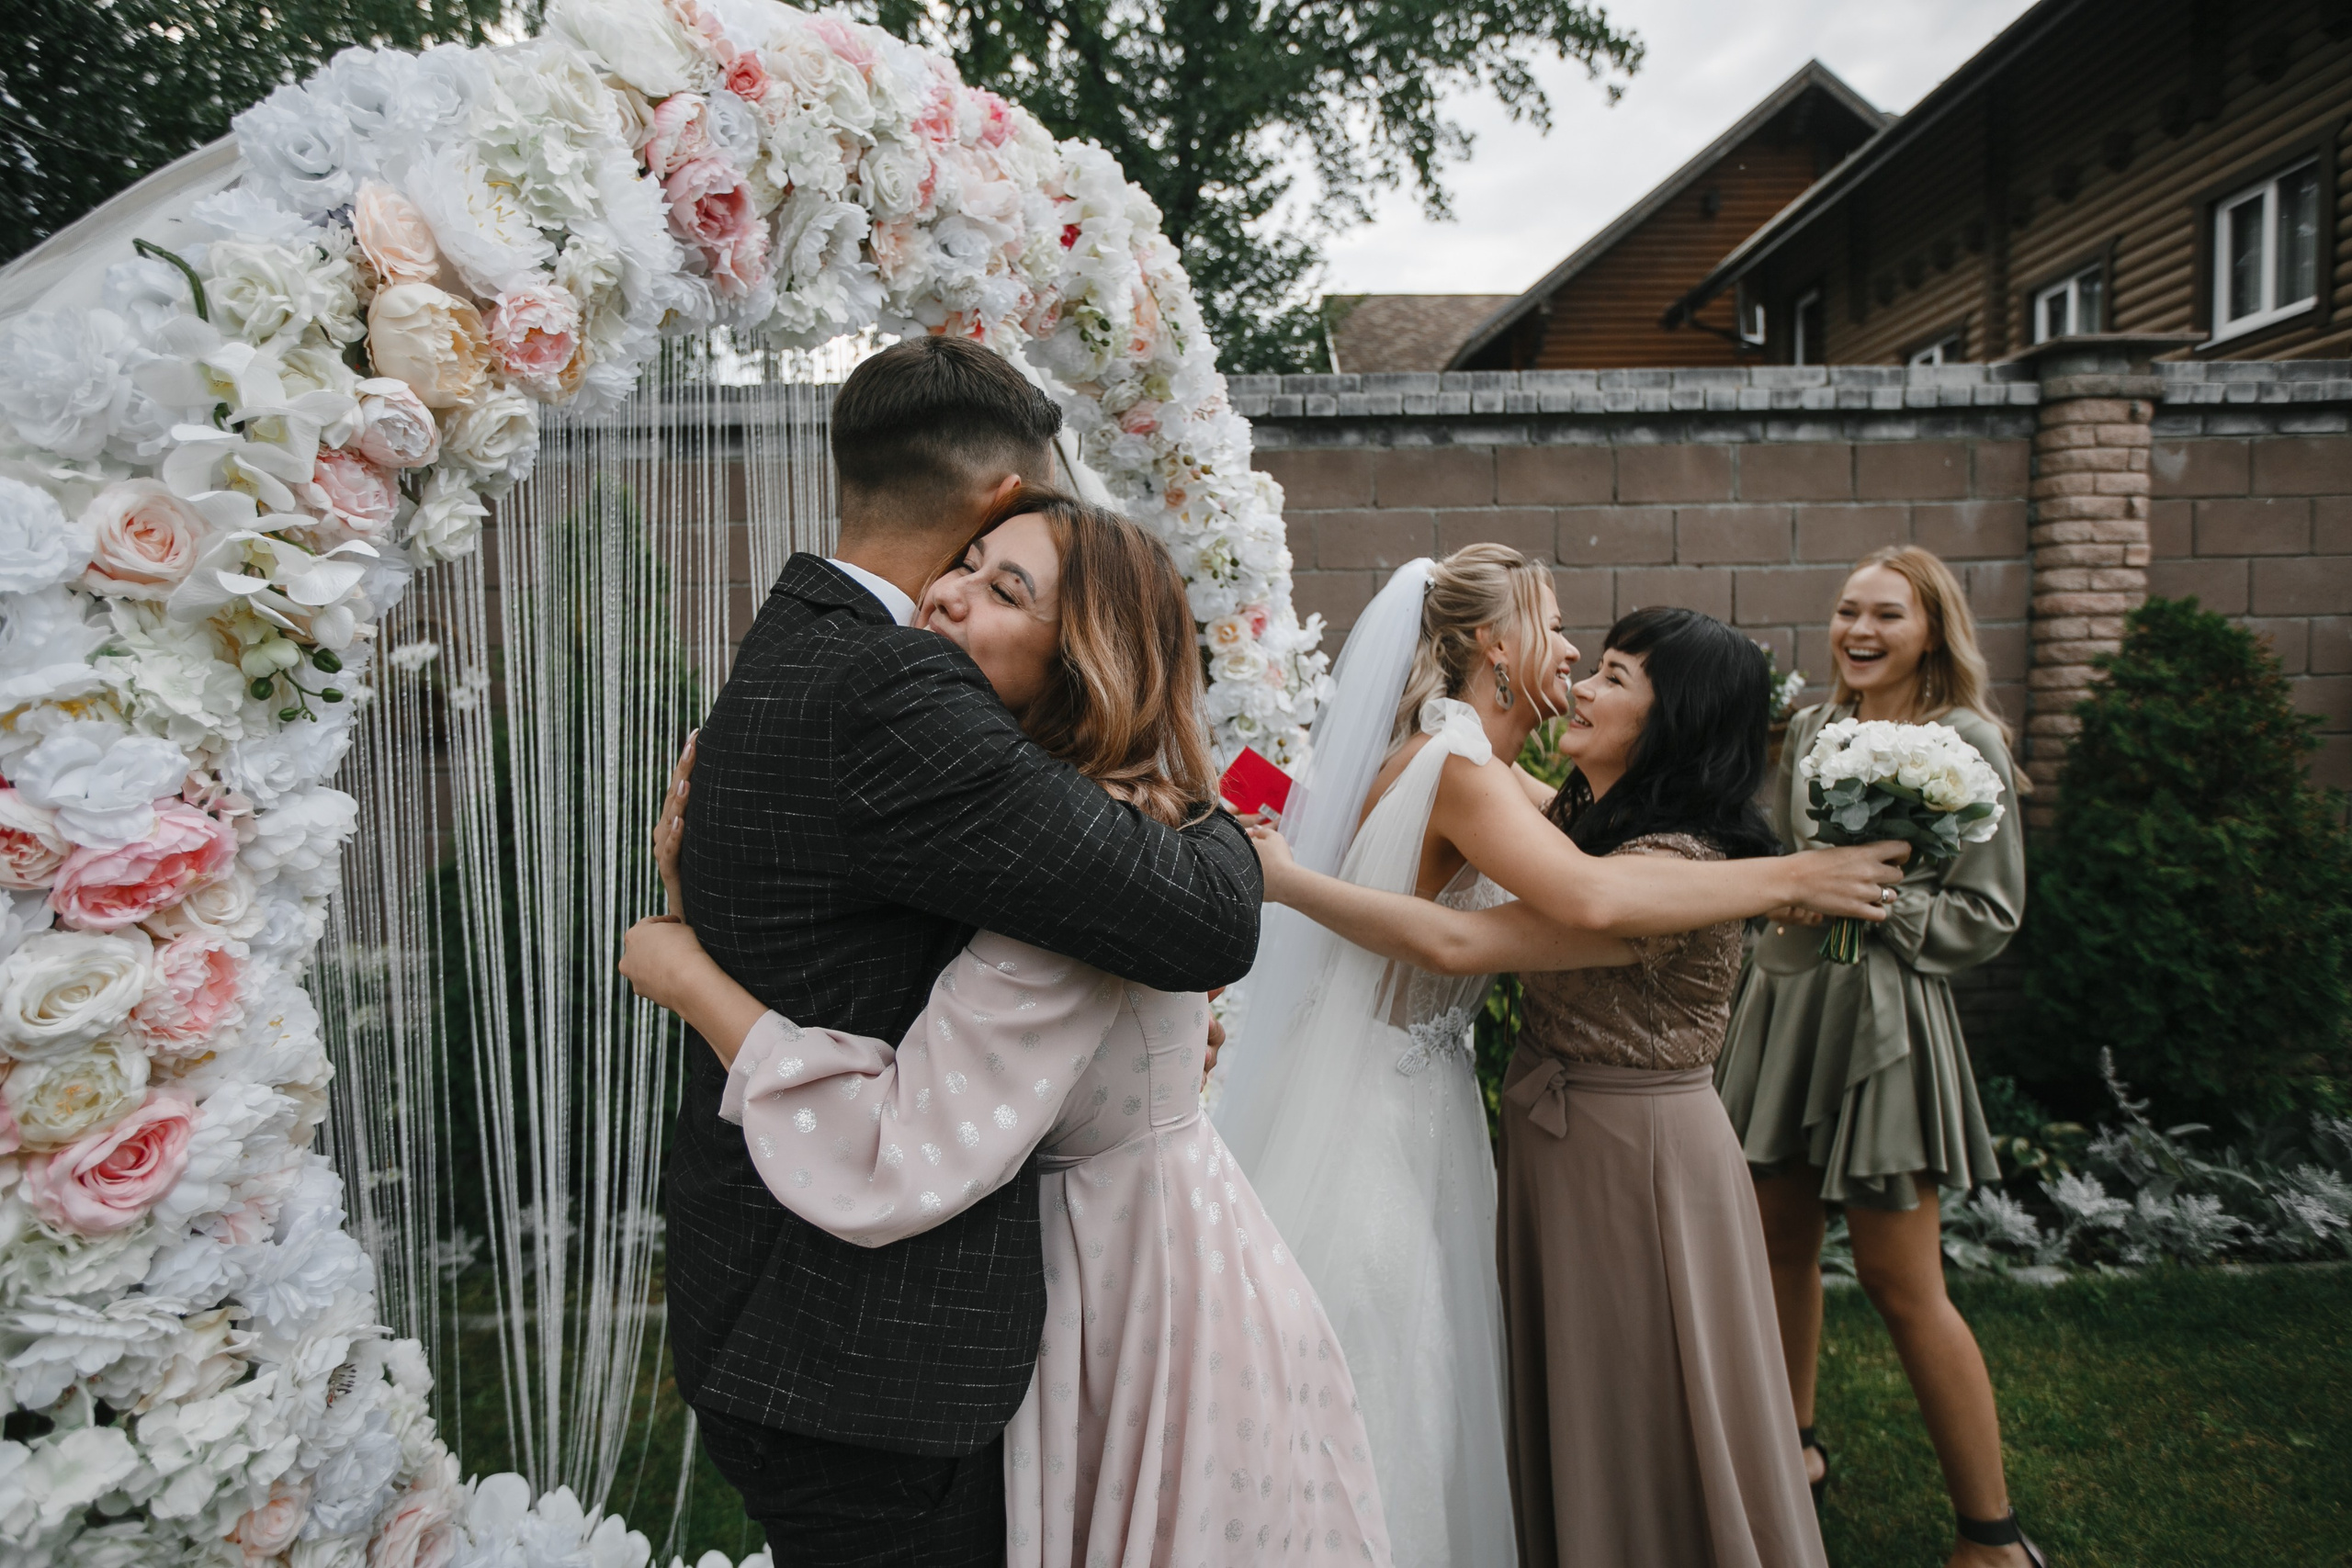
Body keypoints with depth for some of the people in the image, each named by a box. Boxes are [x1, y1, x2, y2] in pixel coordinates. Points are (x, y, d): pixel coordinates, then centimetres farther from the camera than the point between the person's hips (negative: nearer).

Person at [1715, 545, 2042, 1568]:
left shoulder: (1967, 740, -6)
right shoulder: (1812, 728, 10)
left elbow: (1989, 913, -7)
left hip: (1885, 1018, -6)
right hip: (1781, 999, 6)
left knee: (1901, 1282, -2)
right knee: (1779, 1238, 13)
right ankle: (1794, 1444, 34)